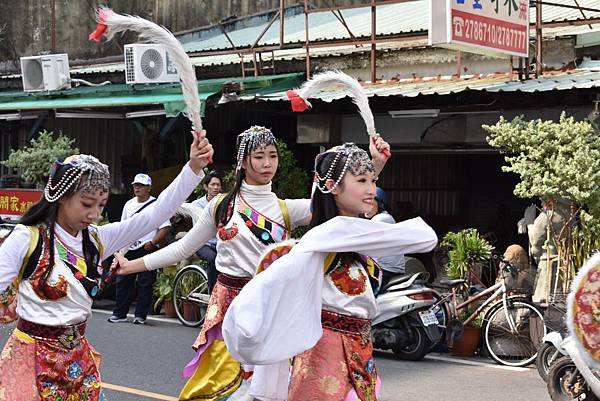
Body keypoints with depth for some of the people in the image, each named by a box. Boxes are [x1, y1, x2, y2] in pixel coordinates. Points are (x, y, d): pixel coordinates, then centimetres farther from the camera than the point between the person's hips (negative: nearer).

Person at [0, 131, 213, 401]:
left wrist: (194, 167, -8)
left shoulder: (97, 240, 3)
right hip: (32, 356, -5)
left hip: (78, 356, 5)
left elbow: (156, 214, -1)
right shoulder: (27, 239, -12)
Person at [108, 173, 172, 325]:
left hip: (147, 249, -5)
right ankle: (119, 313, 12)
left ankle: (140, 315, 3)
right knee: (123, 281, 5)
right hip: (129, 249, 5)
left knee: (145, 284, -2)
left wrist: (152, 243, -16)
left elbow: (166, 227, -8)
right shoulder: (129, 204, 14)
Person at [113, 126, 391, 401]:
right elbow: (183, 248, 9)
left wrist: (376, 163, -24)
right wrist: (130, 266, 4)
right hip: (228, 305, 0)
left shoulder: (287, 209, 2)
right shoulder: (221, 205, 4)